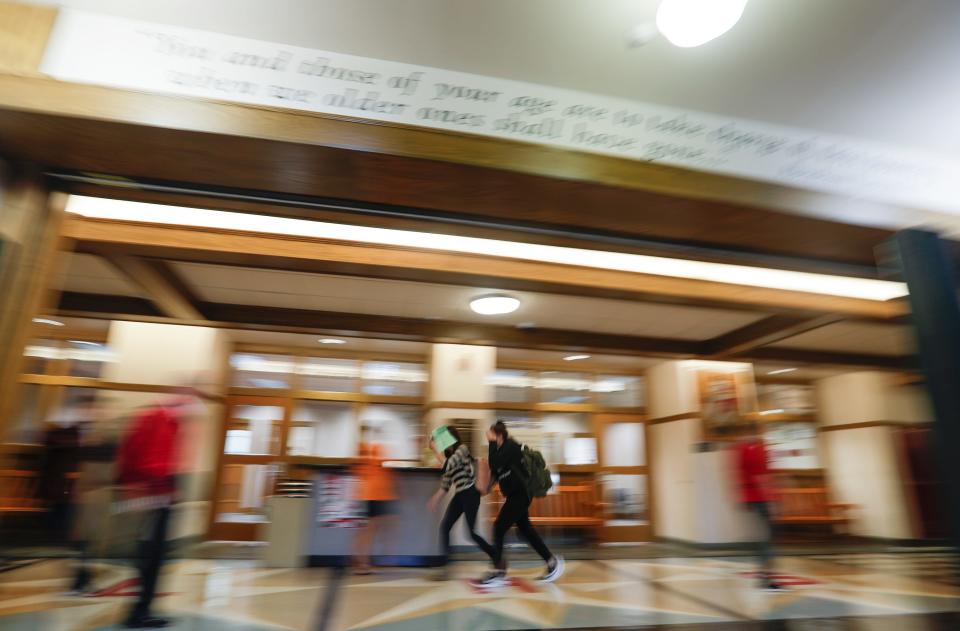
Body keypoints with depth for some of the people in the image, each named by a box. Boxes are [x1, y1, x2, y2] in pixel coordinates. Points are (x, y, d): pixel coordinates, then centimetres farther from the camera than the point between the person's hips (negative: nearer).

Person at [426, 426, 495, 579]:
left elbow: (447, 465, -25)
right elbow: (446, 481, 17)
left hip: (470, 494, -8)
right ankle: (445, 566, 3)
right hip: (459, 495, 8)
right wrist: (435, 499, 12)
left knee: (471, 533, -5)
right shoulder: (449, 455, 14)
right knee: (444, 527, -3)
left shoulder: (462, 449, -10)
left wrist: (436, 450, -17)